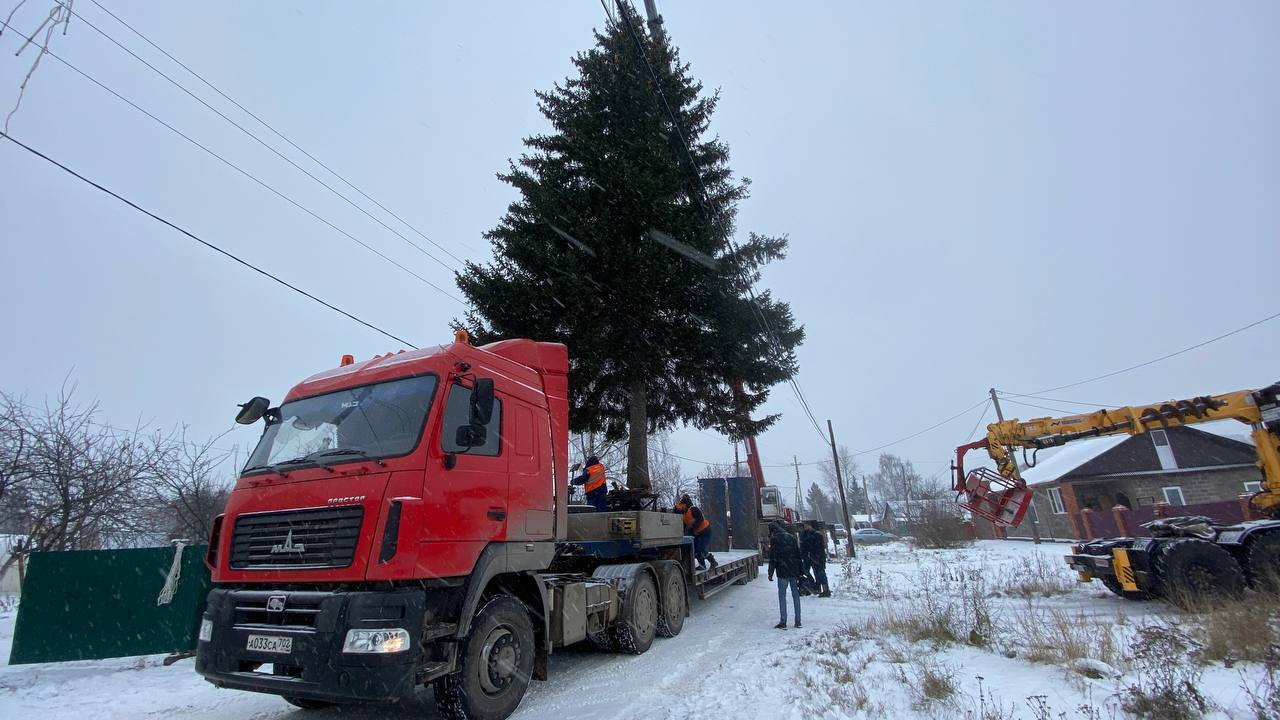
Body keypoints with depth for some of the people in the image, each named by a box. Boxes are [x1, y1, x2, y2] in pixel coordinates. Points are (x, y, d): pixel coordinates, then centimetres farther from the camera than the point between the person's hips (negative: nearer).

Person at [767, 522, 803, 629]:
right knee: (796, 595, 11)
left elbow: (772, 558, -8)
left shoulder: (774, 539, -4)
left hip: (782, 572, -5)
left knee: (782, 596, 0)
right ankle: (798, 621, 14)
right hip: (794, 572, 5)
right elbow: (798, 555, 12)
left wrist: (770, 573, -3)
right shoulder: (792, 537, 12)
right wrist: (800, 572, 15)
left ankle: (783, 622, -1)